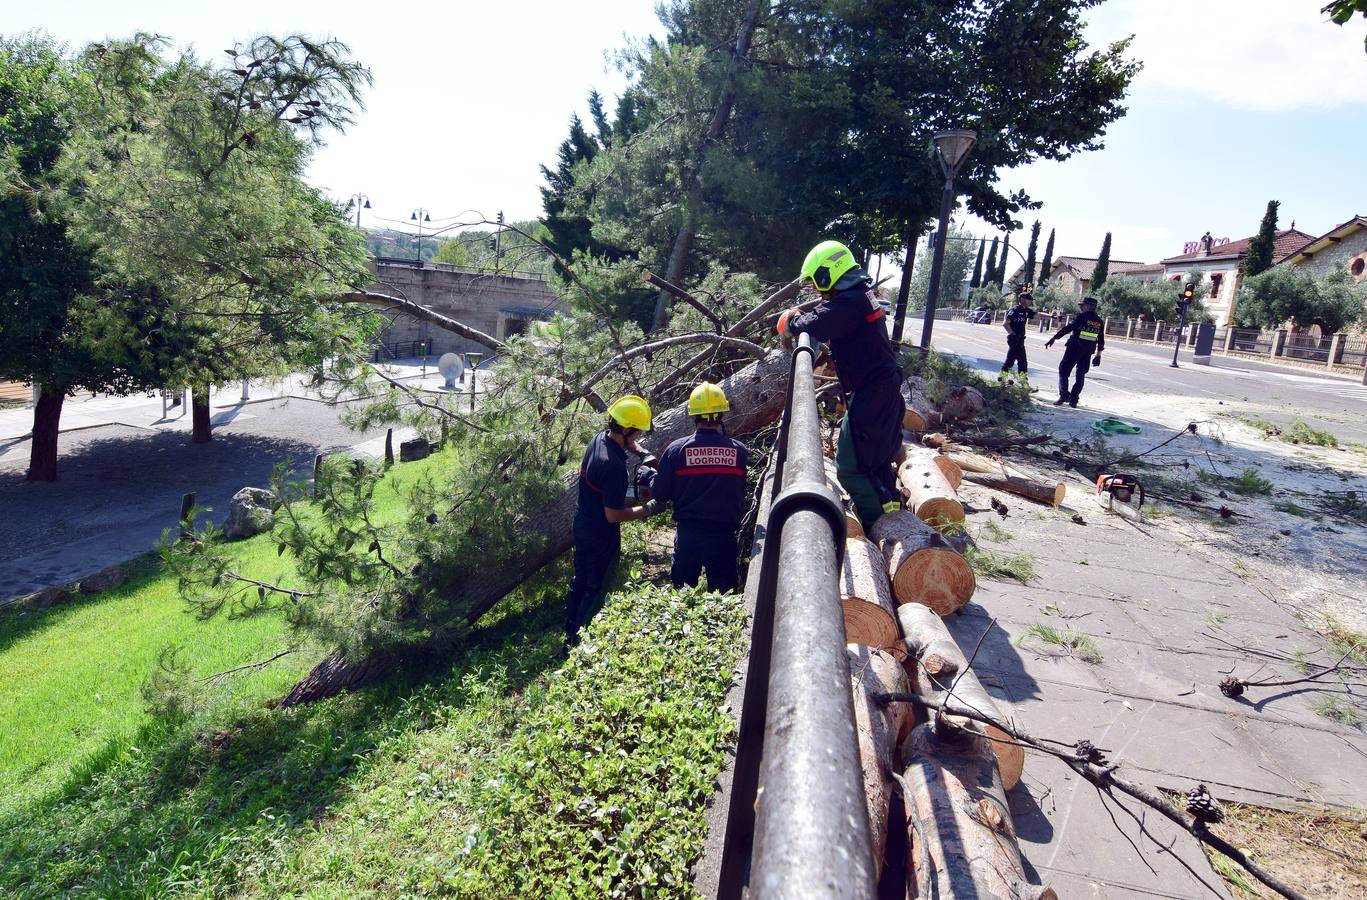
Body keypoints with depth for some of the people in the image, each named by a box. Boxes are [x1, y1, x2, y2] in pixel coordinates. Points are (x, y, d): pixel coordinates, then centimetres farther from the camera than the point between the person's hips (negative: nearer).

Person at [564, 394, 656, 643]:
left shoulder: (598, 438, -6)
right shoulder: (615, 467, -33)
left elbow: (626, 443, 19)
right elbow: (613, 515, -27)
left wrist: (642, 453, 2)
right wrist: (646, 509, -15)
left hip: (582, 524, 9)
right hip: (601, 535, -9)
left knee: (580, 579, 24)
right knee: (597, 588, 9)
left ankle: (570, 630, 40)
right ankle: (579, 639, 21)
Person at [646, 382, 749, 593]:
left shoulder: (676, 449, -8)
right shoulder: (739, 451, -6)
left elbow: (658, 494, -1)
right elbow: (743, 496, 4)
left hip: (687, 535, 0)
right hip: (724, 536, 0)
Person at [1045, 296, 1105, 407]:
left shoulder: (1081, 317, -7)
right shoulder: (1099, 322, 12)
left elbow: (1067, 328, -12)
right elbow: (1101, 340, 15)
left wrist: (1053, 338, -10)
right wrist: (1098, 354, 22)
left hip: (1074, 348, -6)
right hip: (1088, 352, 6)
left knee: (1064, 371, 0)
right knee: (1081, 375, 12)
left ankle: (1064, 396, -12)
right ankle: (1073, 399, 10)